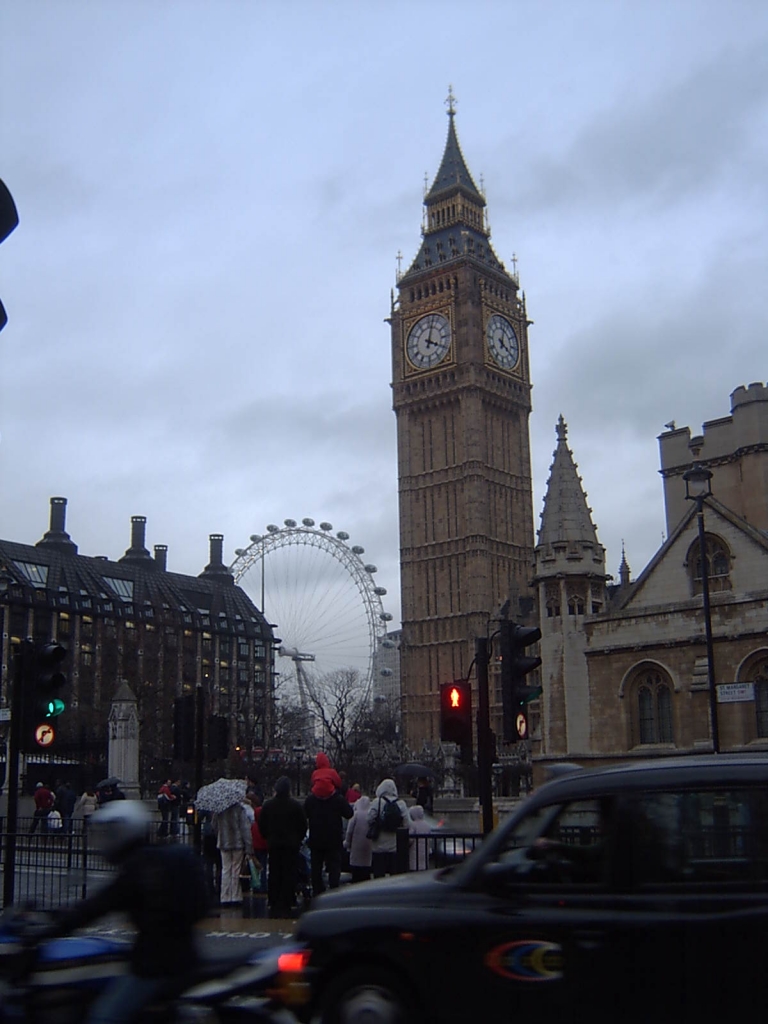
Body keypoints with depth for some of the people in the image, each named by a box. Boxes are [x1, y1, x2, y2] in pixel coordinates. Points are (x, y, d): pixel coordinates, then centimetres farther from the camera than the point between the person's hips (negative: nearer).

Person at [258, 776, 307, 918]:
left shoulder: (267, 805, -1)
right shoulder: (296, 806, -8)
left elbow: (261, 826, 6)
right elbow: (303, 826, -1)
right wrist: (298, 840, 14)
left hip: (273, 844, 3)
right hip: (291, 844, -2)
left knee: (274, 874, 9)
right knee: (289, 874, 1)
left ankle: (273, 904, 9)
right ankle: (285, 905, -3)